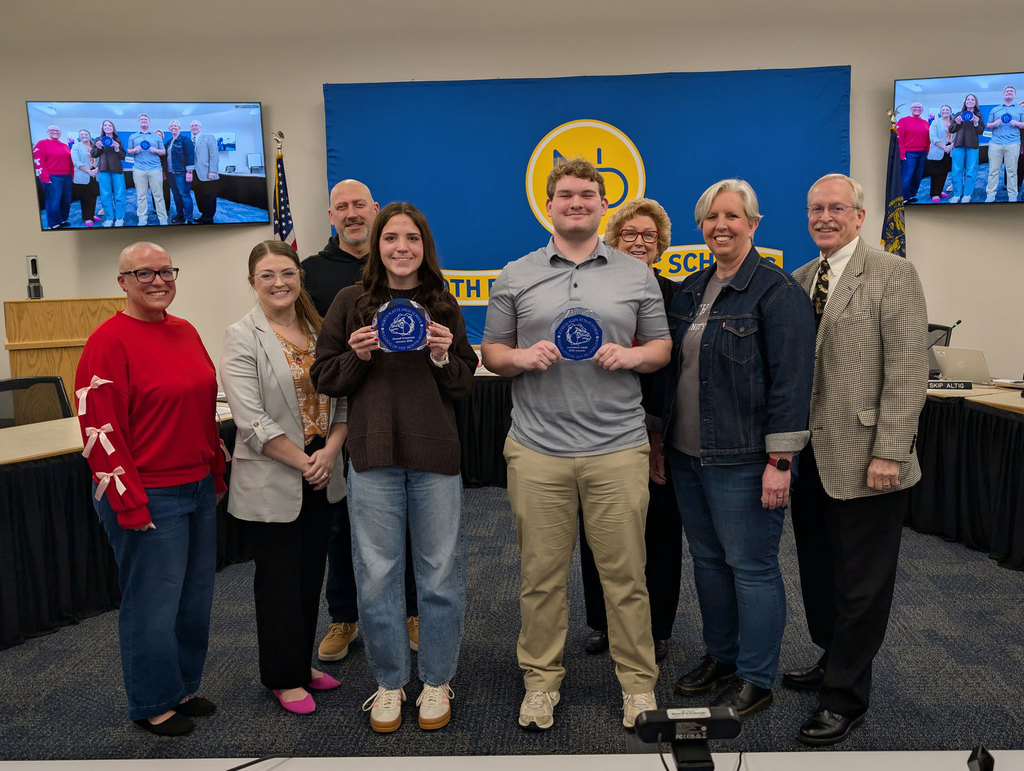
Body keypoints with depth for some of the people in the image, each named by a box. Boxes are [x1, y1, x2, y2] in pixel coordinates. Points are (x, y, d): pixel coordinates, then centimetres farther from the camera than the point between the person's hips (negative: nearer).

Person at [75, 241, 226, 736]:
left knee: (195, 596, 17)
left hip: (198, 490, 8)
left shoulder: (185, 332, 9)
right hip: (149, 499, -7)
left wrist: (217, 475, 15)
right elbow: (98, 427, -16)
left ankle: (183, 687, 36)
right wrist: (130, 504, -17)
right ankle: (153, 705, 26)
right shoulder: (110, 341, -13)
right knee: (154, 602, 6)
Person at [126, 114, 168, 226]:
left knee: (158, 195, -3)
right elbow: (128, 152, 16)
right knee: (141, 195, 0)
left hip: (155, 169, -1)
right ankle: (142, 219, 3)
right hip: (139, 170, 1)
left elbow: (164, 152, 13)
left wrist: (155, 150, -7)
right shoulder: (133, 137, 16)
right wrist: (135, 150, -6)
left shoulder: (157, 137, 15)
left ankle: (163, 219, -1)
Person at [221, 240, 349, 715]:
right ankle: (283, 677, 25)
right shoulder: (243, 337, -8)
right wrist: (303, 461, -15)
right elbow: (252, 420, -16)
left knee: (311, 573, 16)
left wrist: (330, 451, -10)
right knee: (279, 578, 8)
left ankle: (302, 663, 34)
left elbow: (342, 398, 5)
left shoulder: (319, 330, 7)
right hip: (272, 480, -5)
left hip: (321, 475, 5)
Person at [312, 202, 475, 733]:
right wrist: (357, 356, -11)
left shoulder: (443, 305, 8)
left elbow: (465, 384, 8)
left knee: (440, 572, 7)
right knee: (376, 574, 7)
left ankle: (437, 681, 27)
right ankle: (389, 683, 27)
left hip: (435, 454, 1)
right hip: (373, 454, 0)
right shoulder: (351, 302, 6)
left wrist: (443, 356, -11)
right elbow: (324, 378, 6)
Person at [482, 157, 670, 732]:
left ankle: (639, 682, 25)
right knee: (541, 573, 9)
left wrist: (631, 356, -8)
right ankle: (542, 680, 26)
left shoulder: (637, 275, 10)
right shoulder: (515, 277, 9)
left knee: (626, 573, 7)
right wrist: (521, 357, -10)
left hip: (618, 447, 0)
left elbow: (662, 347, 13)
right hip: (538, 450, 1)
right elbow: (492, 352, 11)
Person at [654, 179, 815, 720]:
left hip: (742, 461, -7)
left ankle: (755, 679, 20)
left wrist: (779, 460, -18)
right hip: (686, 454, 7)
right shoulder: (690, 290, 12)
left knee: (751, 566, 4)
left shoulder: (776, 289, -9)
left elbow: (791, 378, -15)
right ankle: (720, 656, 34)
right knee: (707, 559, 17)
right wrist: (662, 438, 16)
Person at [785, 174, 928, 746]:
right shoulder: (799, 280, 11)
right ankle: (833, 662, 38)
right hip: (810, 456, 6)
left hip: (864, 460, -6)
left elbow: (908, 370, -13)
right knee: (818, 572, 18)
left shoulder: (892, 274, -7)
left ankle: (846, 697, 20)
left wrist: (888, 452, -18)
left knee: (860, 585, 5)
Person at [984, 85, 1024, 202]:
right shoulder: (995, 109, 19)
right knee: (993, 170, -4)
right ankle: (990, 195, -1)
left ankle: (1012, 196, 0)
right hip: (995, 143, 1)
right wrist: (995, 123, -4)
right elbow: (987, 126, 17)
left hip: (1012, 144, -1)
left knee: (1012, 171, -3)